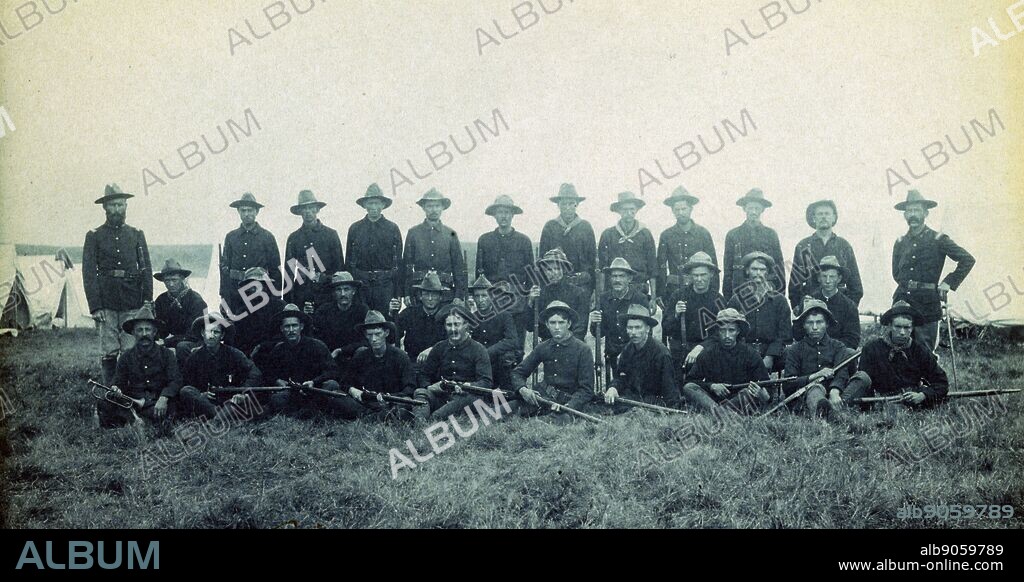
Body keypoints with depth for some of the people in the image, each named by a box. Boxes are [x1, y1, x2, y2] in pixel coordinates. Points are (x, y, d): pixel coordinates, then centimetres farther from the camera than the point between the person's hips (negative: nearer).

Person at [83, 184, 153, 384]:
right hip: (106, 304, -1)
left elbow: (146, 269, 10)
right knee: (109, 353, 0)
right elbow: (89, 273, 1)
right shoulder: (94, 236, 6)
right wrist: (95, 306, -8)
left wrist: (148, 300, 0)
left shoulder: (137, 235, 12)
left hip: (132, 303, 1)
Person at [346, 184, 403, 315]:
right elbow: (349, 260, 10)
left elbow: (398, 262, 4)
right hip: (360, 284, 1)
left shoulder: (392, 228, 6)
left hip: (386, 284, -1)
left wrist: (398, 294, -1)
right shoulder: (355, 228, 9)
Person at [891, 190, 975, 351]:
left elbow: (968, 260, 0)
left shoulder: (938, 240, 0)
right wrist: (906, 286, 13)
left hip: (927, 307, -3)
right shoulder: (900, 243, 12)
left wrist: (949, 283, -3)